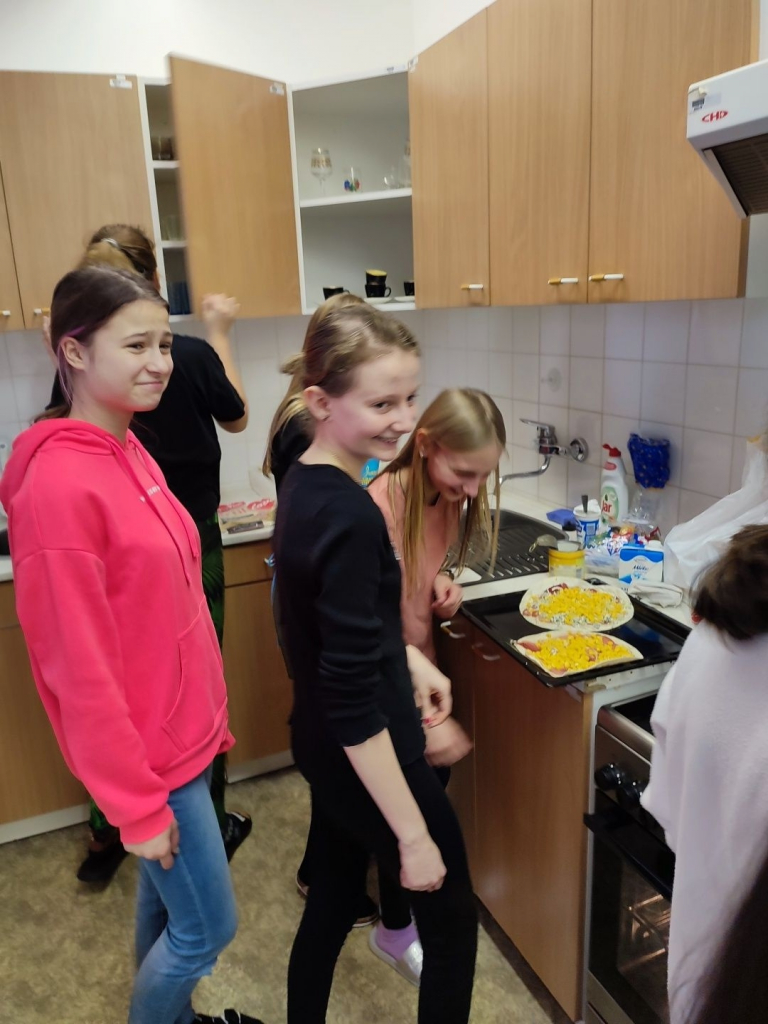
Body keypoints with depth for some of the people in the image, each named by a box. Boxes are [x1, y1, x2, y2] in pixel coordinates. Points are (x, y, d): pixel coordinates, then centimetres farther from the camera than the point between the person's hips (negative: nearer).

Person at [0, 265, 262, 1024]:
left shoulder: (131, 453, 2)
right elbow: (81, 670, -22)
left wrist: (211, 716, 14)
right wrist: (136, 803, -15)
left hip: (183, 730, 8)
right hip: (149, 753, -8)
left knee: (164, 898, 26)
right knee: (207, 927, 12)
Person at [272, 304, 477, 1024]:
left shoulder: (304, 482, -1)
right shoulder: (349, 518, -29)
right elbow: (355, 705, -27)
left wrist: (409, 658, 9)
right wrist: (413, 834, -19)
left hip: (320, 744, 8)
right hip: (363, 758, -8)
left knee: (333, 897, 26)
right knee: (452, 923, 14)